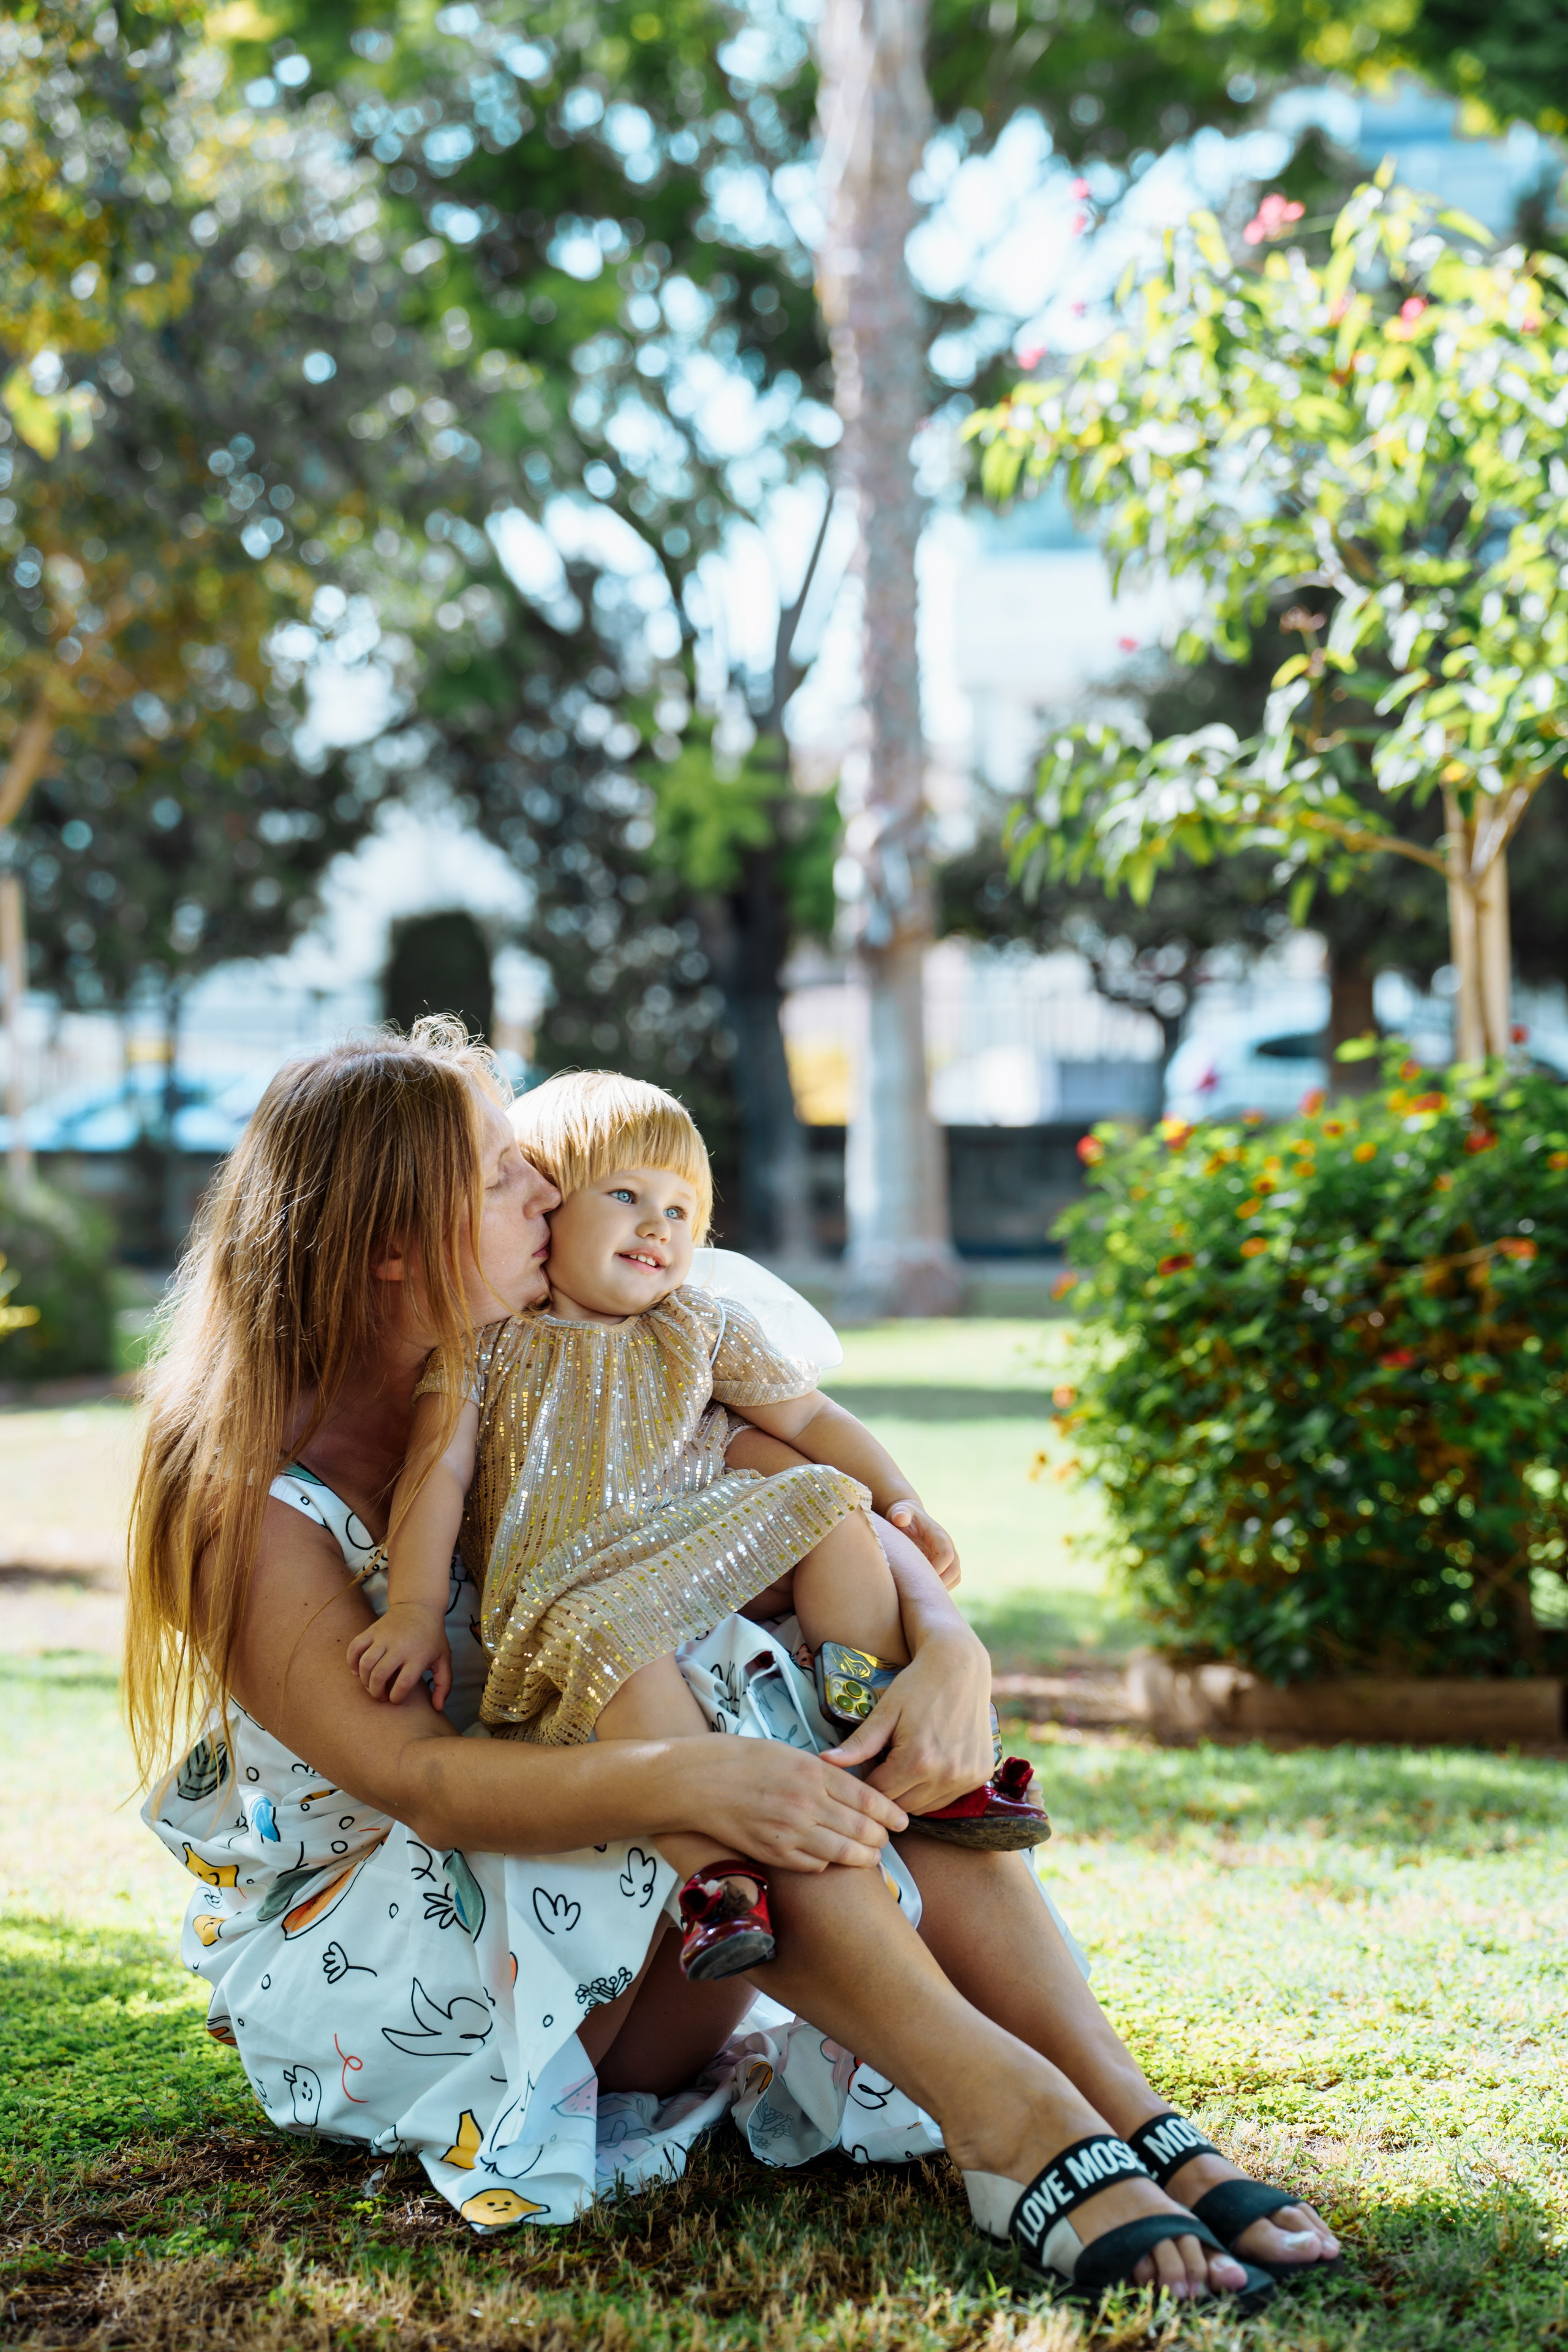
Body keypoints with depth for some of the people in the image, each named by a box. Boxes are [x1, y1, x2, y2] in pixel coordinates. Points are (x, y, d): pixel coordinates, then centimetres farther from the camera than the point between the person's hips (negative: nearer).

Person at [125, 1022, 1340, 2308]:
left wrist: (948, 1646, -25)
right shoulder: (256, 1499, -17)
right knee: (716, 1766, -32)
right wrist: (681, 1777, -45)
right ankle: (1013, 2118, -36)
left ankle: (1157, 2148, -33)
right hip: (348, 1964, -6)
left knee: (907, 1778, -22)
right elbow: (416, 1779, -30)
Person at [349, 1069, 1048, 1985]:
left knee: (825, 1500, -17)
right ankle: (714, 1865, -45)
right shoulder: (487, 1341, 7)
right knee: (612, 1633, -37)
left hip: (710, 1561, 5)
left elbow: (809, 1416, 18)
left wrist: (901, 1501, 6)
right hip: (566, 1590, -4)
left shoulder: (702, 1328, 18)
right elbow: (437, 1473, 0)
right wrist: (414, 1608, -11)